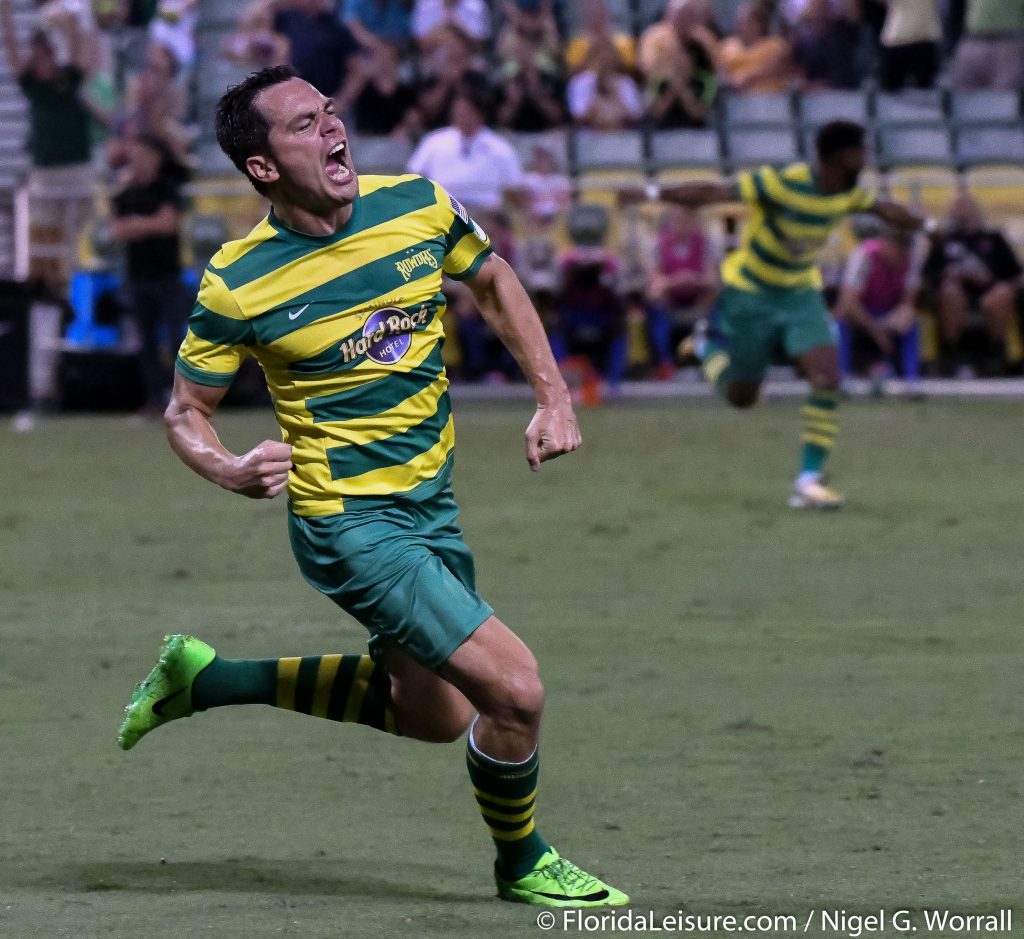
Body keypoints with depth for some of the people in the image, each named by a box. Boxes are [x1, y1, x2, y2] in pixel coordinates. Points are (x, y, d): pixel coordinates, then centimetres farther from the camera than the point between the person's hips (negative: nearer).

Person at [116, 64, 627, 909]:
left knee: (431, 712, 21)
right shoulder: (239, 284, -17)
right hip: (350, 522, -7)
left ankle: (202, 679, 34)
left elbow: (493, 281, 13)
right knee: (513, 688, -14)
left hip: (431, 503, 7)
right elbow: (185, 411, -5)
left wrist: (554, 395, 4)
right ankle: (523, 866, 14)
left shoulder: (420, 204, -6)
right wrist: (230, 471, -27)